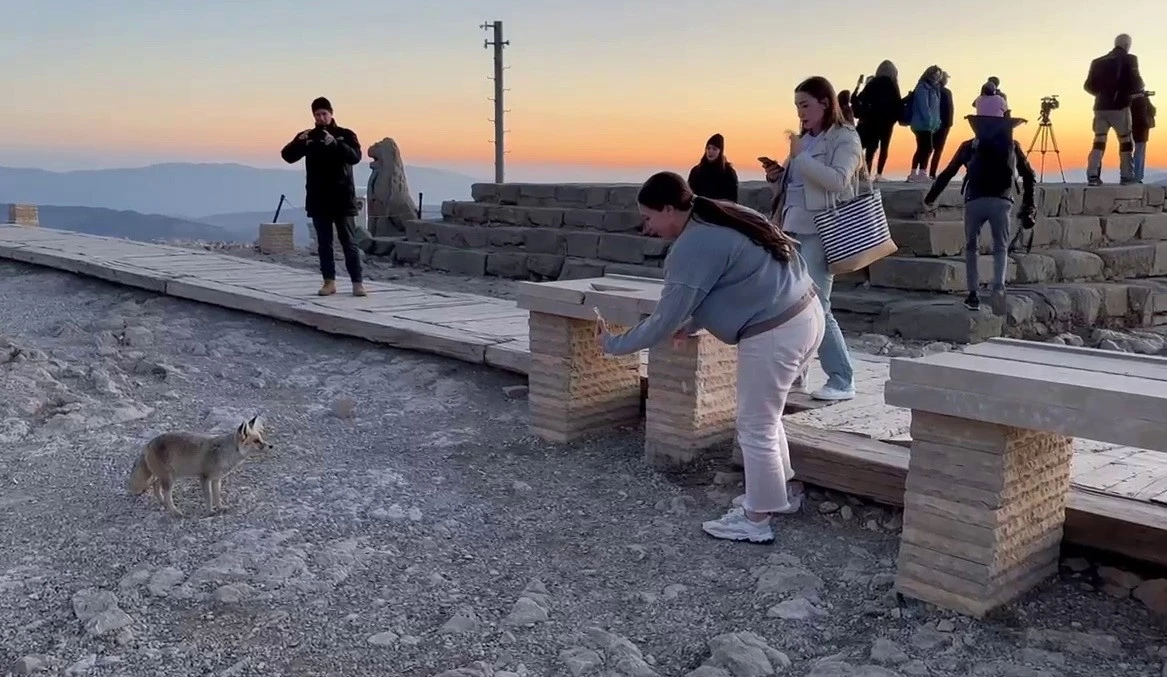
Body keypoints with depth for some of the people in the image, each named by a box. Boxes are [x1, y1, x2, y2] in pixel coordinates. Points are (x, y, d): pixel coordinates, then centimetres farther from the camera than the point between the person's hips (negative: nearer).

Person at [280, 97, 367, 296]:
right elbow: (287, 156, -2)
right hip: (318, 201, 3)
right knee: (324, 244, 5)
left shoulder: (345, 135, 2)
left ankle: (357, 283, -3)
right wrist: (298, 142, -22)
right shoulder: (308, 137, 8)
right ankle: (329, 282, 10)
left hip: (342, 199, -2)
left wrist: (335, 143, -30)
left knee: (349, 242, -3)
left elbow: (355, 156, -15)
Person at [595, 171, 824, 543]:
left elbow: (665, 320, -13)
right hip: (805, 316, 10)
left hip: (773, 335, -10)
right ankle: (779, 492, 39)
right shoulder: (720, 218, 13)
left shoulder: (693, 246, -16)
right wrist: (691, 324, 15)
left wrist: (613, 344, -1)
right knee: (764, 415, 25)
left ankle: (755, 520, 18)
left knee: (754, 429, 5)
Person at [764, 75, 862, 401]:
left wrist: (800, 157, -19)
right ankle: (793, 373, 17)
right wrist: (777, 177, 4)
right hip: (791, 229, 8)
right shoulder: (805, 139, 19)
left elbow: (838, 181, -19)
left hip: (819, 232, -8)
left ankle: (842, 381, -2)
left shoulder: (845, 138, -4)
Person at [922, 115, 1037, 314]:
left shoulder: (970, 146, 11)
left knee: (971, 248, 16)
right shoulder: (1012, 145, 16)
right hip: (1001, 202, 1)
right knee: (1001, 248, 12)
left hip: (974, 201, -1)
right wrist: (1028, 206, 24)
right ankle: (998, 287, -13)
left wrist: (930, 198, 18)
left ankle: (973, 295, 9)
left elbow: (947, 173, 10)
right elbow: (1029, 176, 17)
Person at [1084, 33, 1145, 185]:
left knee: (1098, 141, 5)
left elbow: (1088, 86, 9)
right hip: (1120, 106, -4)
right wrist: (1139, 90, 13)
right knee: (1126, 142, 7)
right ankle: (1127, 176, 5)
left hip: (1100, 107, 4)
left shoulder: (1098, 62, 10)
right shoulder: (1129, 59, -2)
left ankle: (1093, 175, -6)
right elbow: (1136, 84, -9)